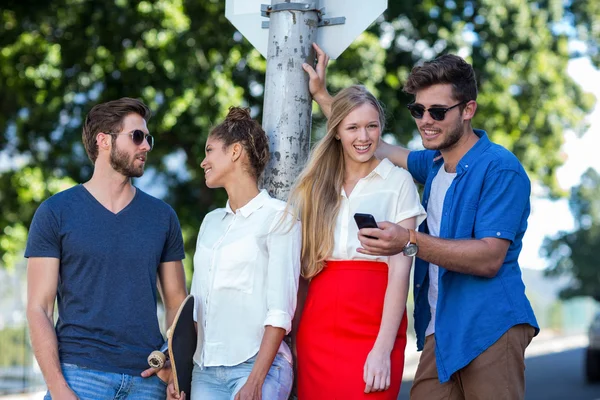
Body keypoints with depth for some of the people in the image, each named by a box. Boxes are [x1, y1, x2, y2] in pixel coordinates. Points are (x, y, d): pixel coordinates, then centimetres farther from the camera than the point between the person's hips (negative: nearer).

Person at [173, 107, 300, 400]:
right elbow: (196, 302, 15)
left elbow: (279, 311, -10)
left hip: (256, 365, -6)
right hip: (205, 369, 6)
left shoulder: (278, 216, -4)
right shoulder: (211, 222, 15)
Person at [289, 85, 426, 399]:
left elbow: (400, 268, -6)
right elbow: (302, 267, 12)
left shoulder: (398, 181, 1)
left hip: (373, 328, -3)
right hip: (317, 328, 3)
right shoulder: (315, 185, 12)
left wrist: (383, 349, -15)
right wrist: (294, 338, 2)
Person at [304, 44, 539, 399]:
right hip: (440, 328, 7)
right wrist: (322, 95, 28)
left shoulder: (501, 169, -10)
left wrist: (411, 242, -28)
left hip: (489, 327, -7)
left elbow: (490, 258, -19)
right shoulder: (434, 164, 15)